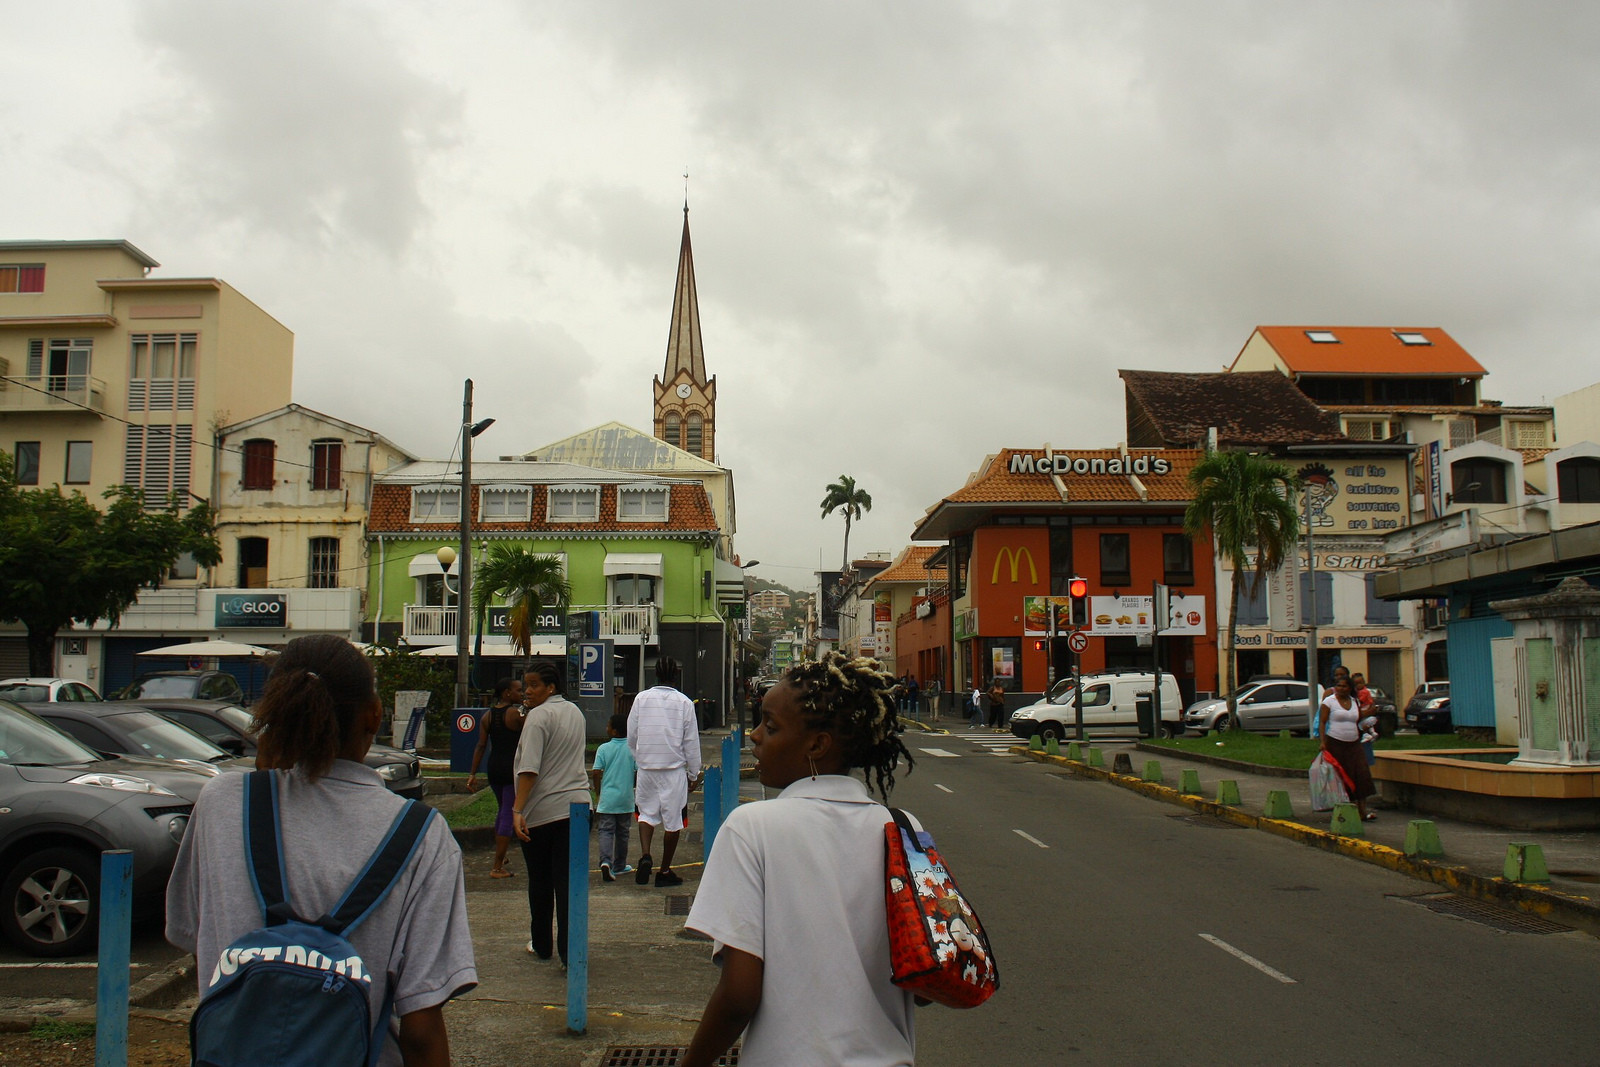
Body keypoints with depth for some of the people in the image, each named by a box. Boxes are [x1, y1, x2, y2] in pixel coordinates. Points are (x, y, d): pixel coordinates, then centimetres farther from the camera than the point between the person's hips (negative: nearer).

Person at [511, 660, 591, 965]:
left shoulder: (538, 715, -12)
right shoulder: (574, 712, 14)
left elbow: (529, 768, -21)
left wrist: (518, 810, -24)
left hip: (542, 810, -6)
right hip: (577, 804, 6)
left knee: (539, 881, 11)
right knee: (568, 881, 3)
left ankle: (541, 945, 24)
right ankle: (570, 950, -4)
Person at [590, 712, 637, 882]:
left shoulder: (603, 749, -5)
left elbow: (596, 773, -9)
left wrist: (598, 792, 5)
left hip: (607, 798, -2)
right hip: (626, 799, 2)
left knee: (606, 832, 0)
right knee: (622, 833, 15)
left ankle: (606, 861, -22)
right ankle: (619, 866, 25)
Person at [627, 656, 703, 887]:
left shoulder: (641, 698, -2)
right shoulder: (684, 703, -7)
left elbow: (631, 736, 5)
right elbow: (691, 741, -3)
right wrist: (694, 773, 7)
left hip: (646, 767, 2)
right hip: (674, 768, -2)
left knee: (647, 811, 16)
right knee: (673, 819, 8)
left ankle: (645, 855, -7)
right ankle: (665, 871, 14)